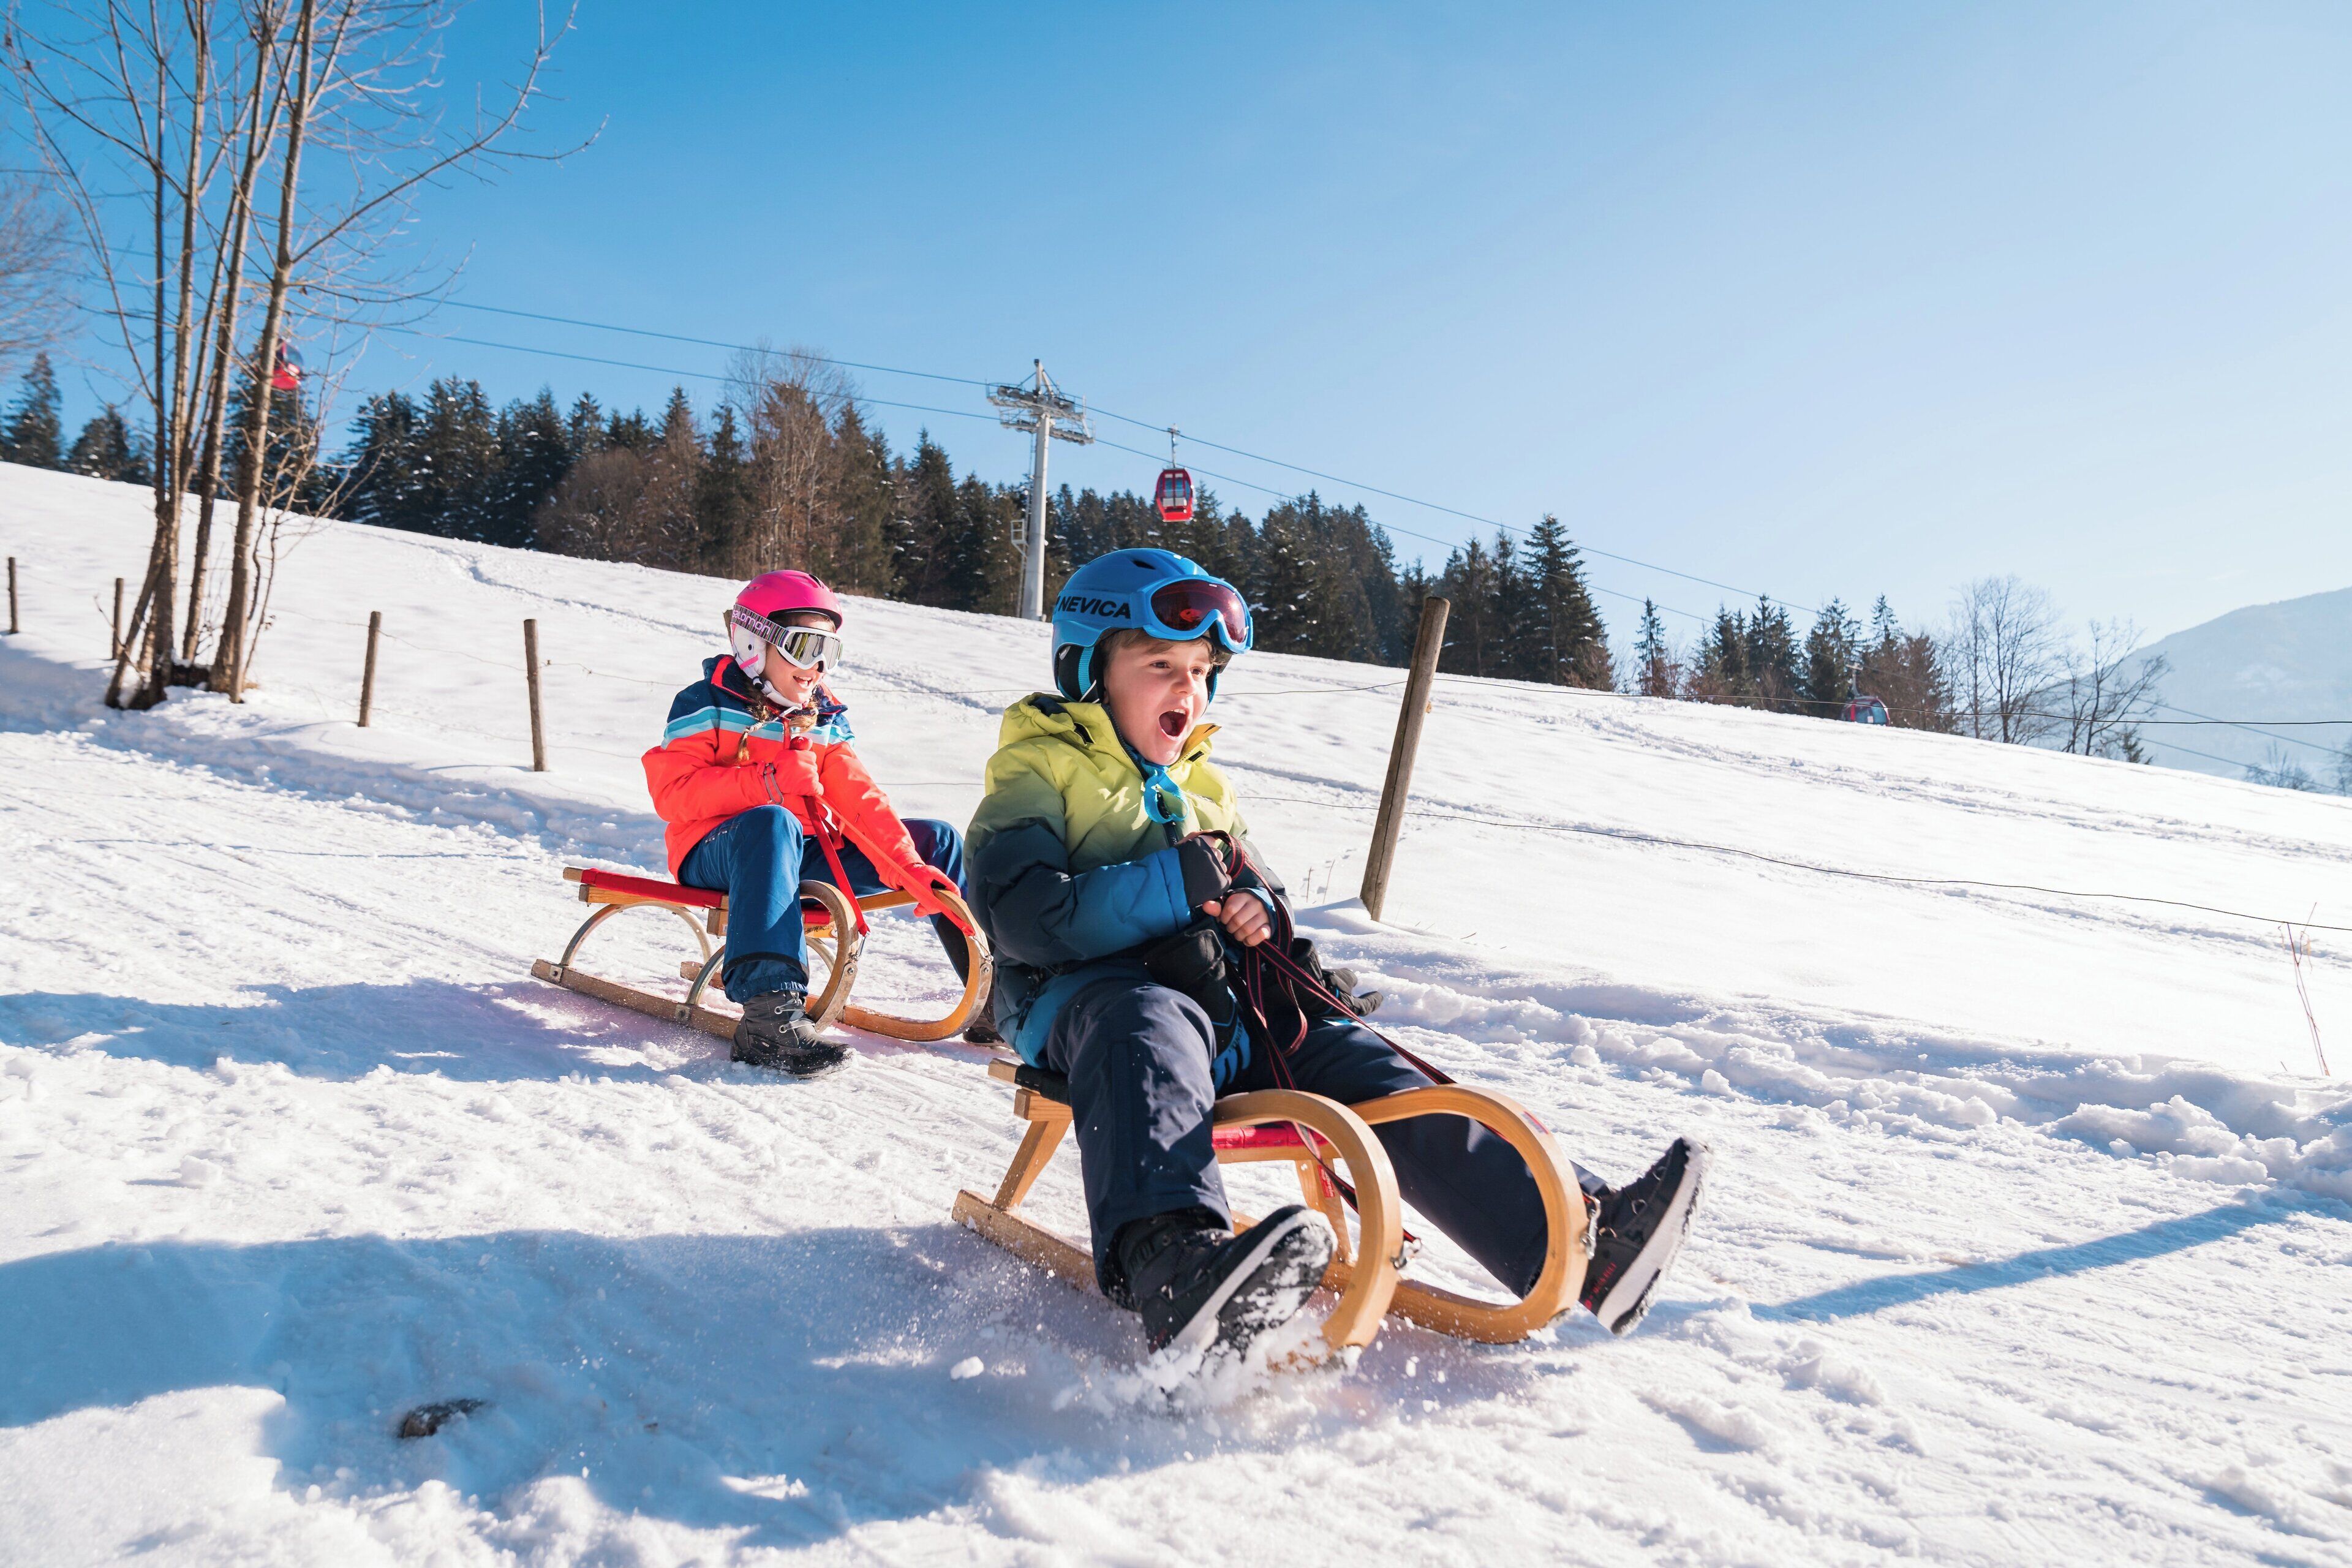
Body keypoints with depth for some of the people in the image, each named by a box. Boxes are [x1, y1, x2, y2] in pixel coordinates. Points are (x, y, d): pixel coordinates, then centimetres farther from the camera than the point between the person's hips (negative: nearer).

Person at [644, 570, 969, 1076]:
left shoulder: (823, 721, 14)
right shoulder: (708, 707, -3)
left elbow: (860, 800, 4)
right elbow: (671, 793, -14)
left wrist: (910, 869, -10)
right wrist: (767, 782, -25)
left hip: (804, 858, 6)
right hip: (716, 854, -6)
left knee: (935, 840, 1)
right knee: (773, 824, -42)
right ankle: (770, 1013, -55)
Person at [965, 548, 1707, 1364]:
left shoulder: (1203, 791, 28)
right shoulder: (1038, 776, 6)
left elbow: (1258, 895, 29)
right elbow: (1025, 918, -11)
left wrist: (1258, 911, 2)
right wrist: (1170, 888, -17)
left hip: (1223, 1008, 7)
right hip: (1084, 995, -6)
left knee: (1355, 1066, -11)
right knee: (1151, 1026, -40)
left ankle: (1577, 1241, -17)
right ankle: (1172, 1266, -67)